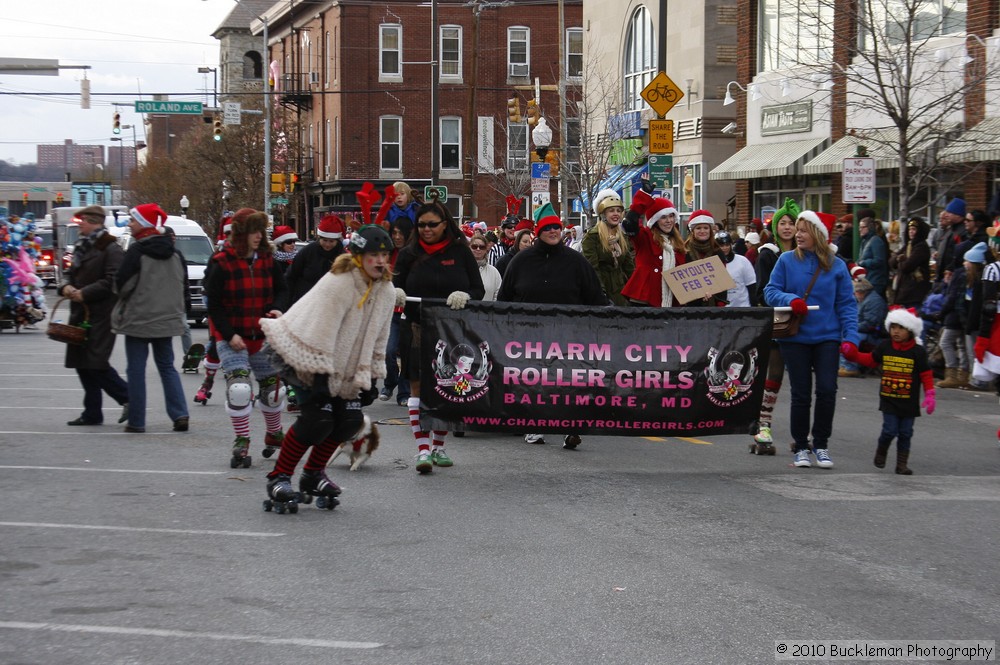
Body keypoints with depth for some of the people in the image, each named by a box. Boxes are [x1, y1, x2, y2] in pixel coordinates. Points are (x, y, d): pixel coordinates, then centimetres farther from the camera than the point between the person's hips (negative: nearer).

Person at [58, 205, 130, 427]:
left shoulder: (111, 249, -10)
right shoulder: (81, 248, 17)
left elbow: (112, 282, -18)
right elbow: (71, 273, 22)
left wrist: (84, 293, -20)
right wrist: (66, 287, 0)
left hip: (101, 315, -9)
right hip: (80, 313, 9)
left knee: (95, 362, -14)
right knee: (82, 364, 8)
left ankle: (129, 397, 0)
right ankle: (92, 413, 13)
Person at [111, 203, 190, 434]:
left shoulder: (137, 251, -14)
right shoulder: (175, 253, 6)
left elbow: (123, 284, -13)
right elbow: (183, 287, 11)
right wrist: (179, 309, 20)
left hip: (138, 319, -6)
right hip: (167, 320, 6)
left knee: (136, 370, 1)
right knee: (167, 366, 14)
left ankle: (136, 421, 3)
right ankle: (180, 414, 2)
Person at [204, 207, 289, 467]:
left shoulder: (267, 260, 0)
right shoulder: (222, 263, -12)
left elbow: (281, 288, 10)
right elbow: (214, 304, -9)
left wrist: (277, 308, -11)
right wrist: (229, 334, -16)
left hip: (263, 336, 4)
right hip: (231, 336, -4)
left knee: (273, 387, 12)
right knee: (239, 389, -16)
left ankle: (274, 435, 34)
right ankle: (241, 444, -4)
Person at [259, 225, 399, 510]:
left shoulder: (386, 291, 0)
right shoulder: (337, 283, -23)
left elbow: (378, 339, 11)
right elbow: (320, 332, -25)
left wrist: (371, 379, 9)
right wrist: (321, 377, -25)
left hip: (344, 365, 8)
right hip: (302, 355, -7)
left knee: (349, 421, -3)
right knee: (317, 418, -19)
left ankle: (312, 475, 16)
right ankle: (278, 477, -4)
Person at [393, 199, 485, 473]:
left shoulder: (461, 253, 4)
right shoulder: (409, 254, 6)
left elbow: (479, 290, 4)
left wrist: (464, 296, -18)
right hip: (418, 330, 0)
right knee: (418, 387, -6)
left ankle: (438, 447, 20)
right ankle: (423, 449, -8)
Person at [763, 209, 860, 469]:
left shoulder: (836, 265, 0)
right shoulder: (787, 260, -1)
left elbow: (847, 304, 1)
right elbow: (771, 291, 0)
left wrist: (851, 337, -9)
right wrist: (790, 299, -20)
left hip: (827, 337, 0)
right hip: (795, 337, 0)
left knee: (827, 391, -5)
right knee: (801, 394, 6)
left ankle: (821, 445, 12)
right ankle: (801, 447, 18)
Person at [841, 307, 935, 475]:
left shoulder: (918, 351, -4)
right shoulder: (884, 347, 2)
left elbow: (926, 374, 0)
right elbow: (871, 360, 17)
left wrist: (929, 395, -7)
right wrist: (853, 355, 5)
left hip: (909, 402, 0)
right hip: (888, 399, 0)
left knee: (905, 433, 5)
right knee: (890, 430, -7)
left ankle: (902, 464, 14)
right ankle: (881, 452, 20)